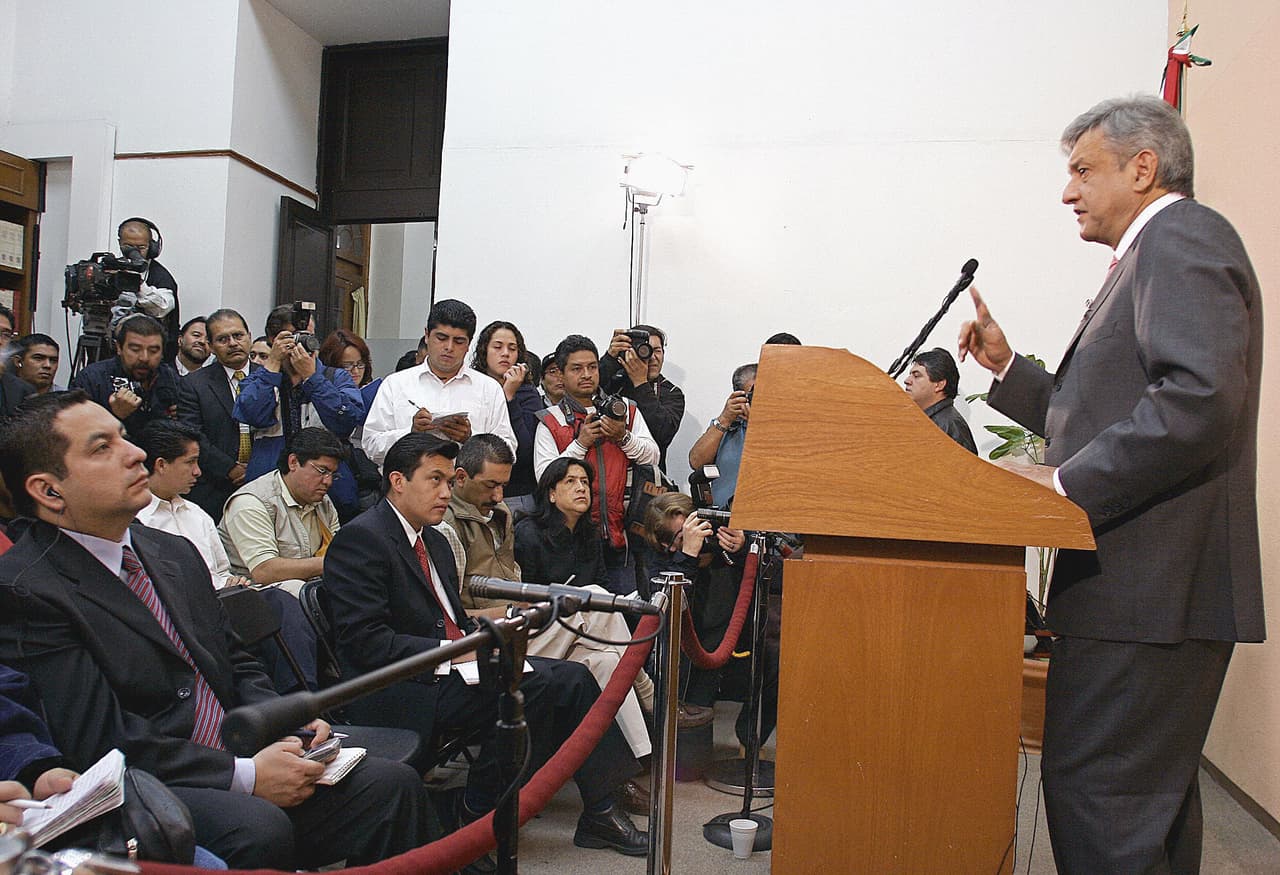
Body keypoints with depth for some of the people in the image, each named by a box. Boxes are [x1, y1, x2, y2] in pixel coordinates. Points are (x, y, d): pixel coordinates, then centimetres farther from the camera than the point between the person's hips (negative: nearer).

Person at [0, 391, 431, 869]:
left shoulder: (176, 552, 14)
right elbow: (98, 739, -17)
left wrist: (288, 728, 0)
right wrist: (244, 775, -19)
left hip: (243, 762, 7)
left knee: (394, 784, -13)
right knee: (259, 828, -35)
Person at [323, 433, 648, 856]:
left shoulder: (435, 541, 19)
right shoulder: (361, 539, -11)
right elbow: (365, 642, -19)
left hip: (449, 668, 9)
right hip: (400, 691, -9)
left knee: (571, 677, -8)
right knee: (530, 688, -26)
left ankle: (599, 812, -1)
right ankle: (479, 814, -8)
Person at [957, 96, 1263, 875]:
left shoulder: (1183, 238, -9)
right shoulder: (1153, 256, 23)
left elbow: (1200, 399, -25)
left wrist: (1065, 484, -20)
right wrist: (1007, 367, 15)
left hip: (1152, 586, -11)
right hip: (1148, 587, 11)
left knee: (1094, 794, -7)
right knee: (1152, 798, 19)